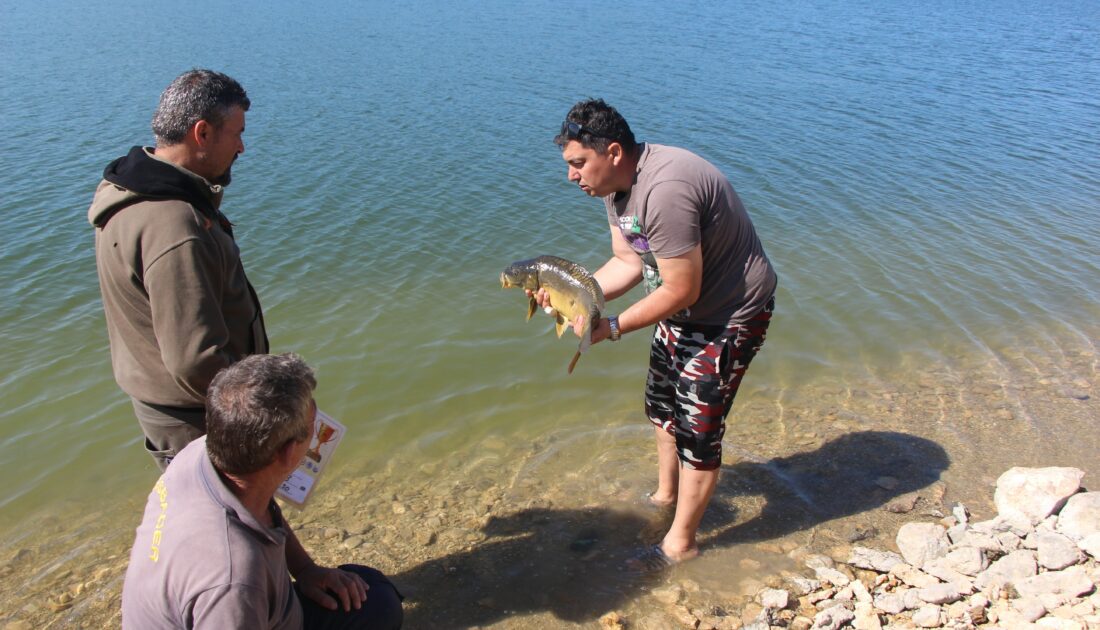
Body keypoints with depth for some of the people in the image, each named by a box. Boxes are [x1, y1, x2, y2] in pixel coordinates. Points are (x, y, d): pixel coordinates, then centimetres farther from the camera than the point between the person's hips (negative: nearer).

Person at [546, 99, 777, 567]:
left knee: (697, 427, -1)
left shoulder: (664, 191, -34)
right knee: (660, 404, 22)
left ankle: (680, 543, 18)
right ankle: (667, 494, 46)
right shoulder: (617, 184, -3)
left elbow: (681, 290, -30)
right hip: (683, 309, 10)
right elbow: (628, 263, 1)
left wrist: (613, 328, -25)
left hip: (731, 313, -10)